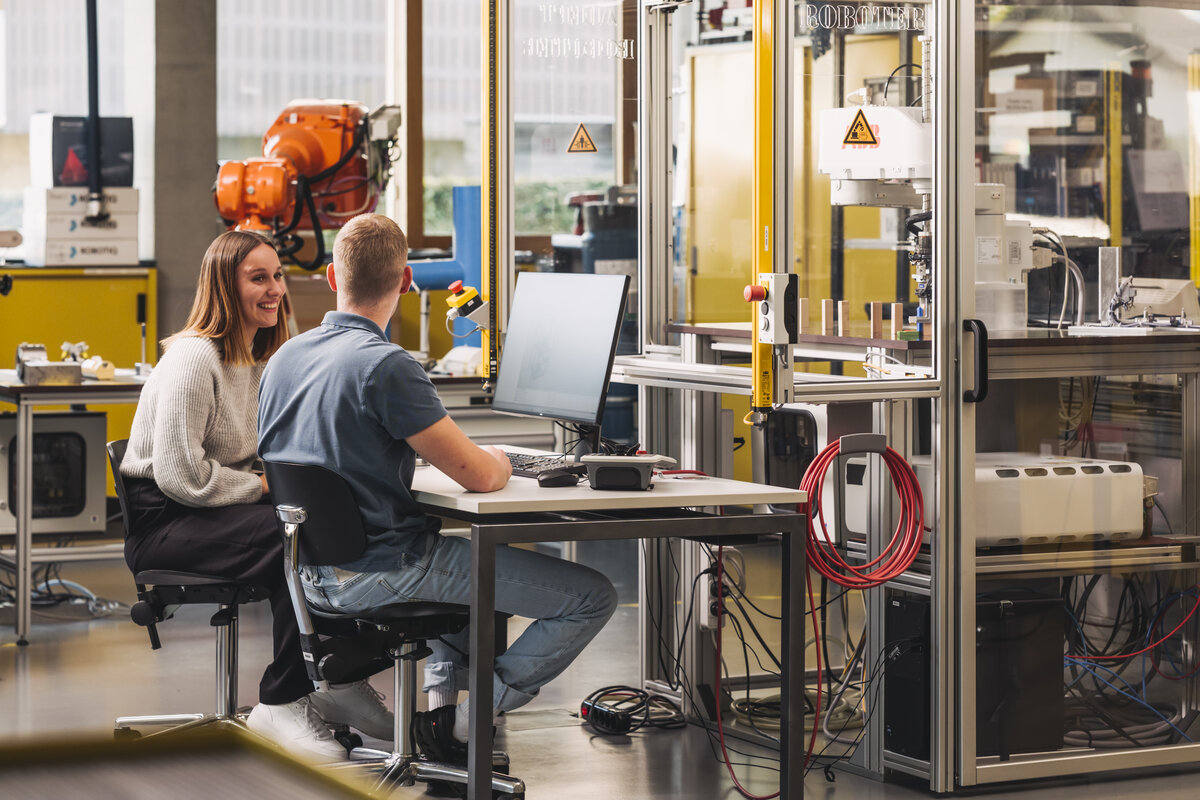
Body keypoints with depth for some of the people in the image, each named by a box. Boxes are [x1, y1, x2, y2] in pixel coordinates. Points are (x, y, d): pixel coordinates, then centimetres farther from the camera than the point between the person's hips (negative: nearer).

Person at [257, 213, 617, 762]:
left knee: (474, 555, 38)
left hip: (315, 575, 9)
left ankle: (439, 694, 21)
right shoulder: (385, 366, -22)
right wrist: (500, 462, 4)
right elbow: (479, 475, -20)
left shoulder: (284, 359, 4)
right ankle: (469, 719, 0)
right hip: (382, 569, -9)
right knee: (592, 596, -3)